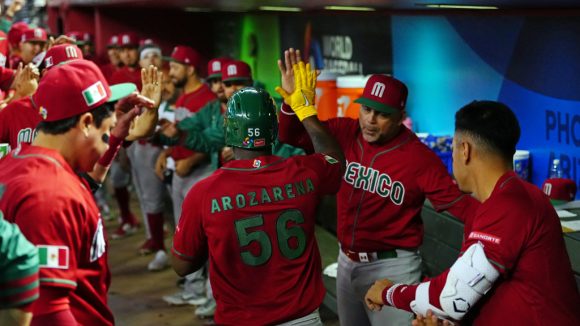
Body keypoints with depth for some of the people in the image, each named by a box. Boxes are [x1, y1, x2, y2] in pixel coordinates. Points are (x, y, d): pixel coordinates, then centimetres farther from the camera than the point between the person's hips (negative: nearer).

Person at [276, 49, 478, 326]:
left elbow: (458, 202, -18)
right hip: (347, 261, 6)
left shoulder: (419, 157, -17)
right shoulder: (345, 133, -5)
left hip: (392, 267, -5)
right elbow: (292, 136, 0)